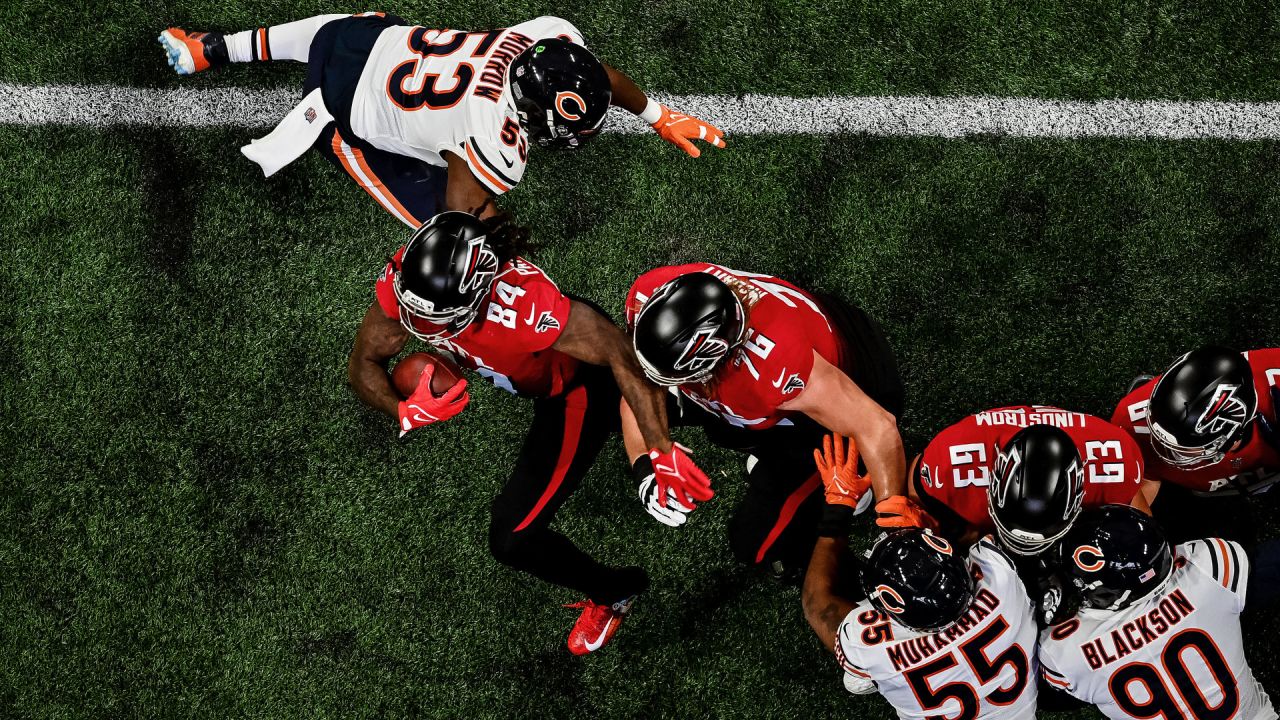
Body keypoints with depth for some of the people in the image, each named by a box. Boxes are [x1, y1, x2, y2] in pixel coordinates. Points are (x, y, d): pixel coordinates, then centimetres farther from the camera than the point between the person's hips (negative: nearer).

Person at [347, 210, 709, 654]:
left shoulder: (522, 306, -47)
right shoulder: (405, 281, -30)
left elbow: (622, 355, -35)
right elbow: (364, 365, -16)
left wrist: (663, 453, -33)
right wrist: (406, 412, -37)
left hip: (576, 389, -6)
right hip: (524, 369, 6)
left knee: (513, 538, -7)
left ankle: (613, 593, 23)